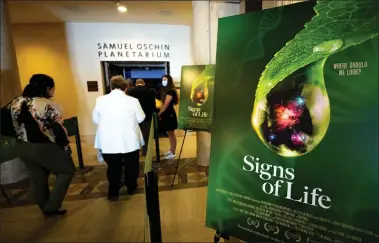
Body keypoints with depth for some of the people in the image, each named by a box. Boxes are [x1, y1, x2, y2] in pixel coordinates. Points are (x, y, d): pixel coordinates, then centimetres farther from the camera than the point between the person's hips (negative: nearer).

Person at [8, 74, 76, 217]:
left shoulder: (15, 103, 5)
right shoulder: (47, 104, -18)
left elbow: (15, 127, 11)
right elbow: (58, 129, -17)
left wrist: (24, 140, 20)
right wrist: (65, 145, -6)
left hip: (23, 148, 8)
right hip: (45, 148, -8)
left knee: (38, 179, 20)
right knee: (67, 170, 12)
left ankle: (46, 209, 36)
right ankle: (52, 206, 13)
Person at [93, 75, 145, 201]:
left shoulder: (100, 100, -5)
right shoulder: (133, 101, -11)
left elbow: (95, 120, 5)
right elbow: (141, 118, -2)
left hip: (108, 142, 2)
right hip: (130, 141, -1)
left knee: (113, 167, 17)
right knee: (131, 166, 19)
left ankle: (113, 192, 25)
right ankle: (131, 187, 35)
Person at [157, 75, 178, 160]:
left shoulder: (170, 91, -13)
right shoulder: (165, 90, 15)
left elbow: (166, 104, -18)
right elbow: (163, 103, 10)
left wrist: (159, 114, -12)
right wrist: (161, 113, 2)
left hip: (169, 114, -9)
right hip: (166, 114, 9)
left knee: (171, 134, -2)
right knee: (169, 134, 16)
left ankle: (173, 153, 7)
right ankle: (171, 150, 28)